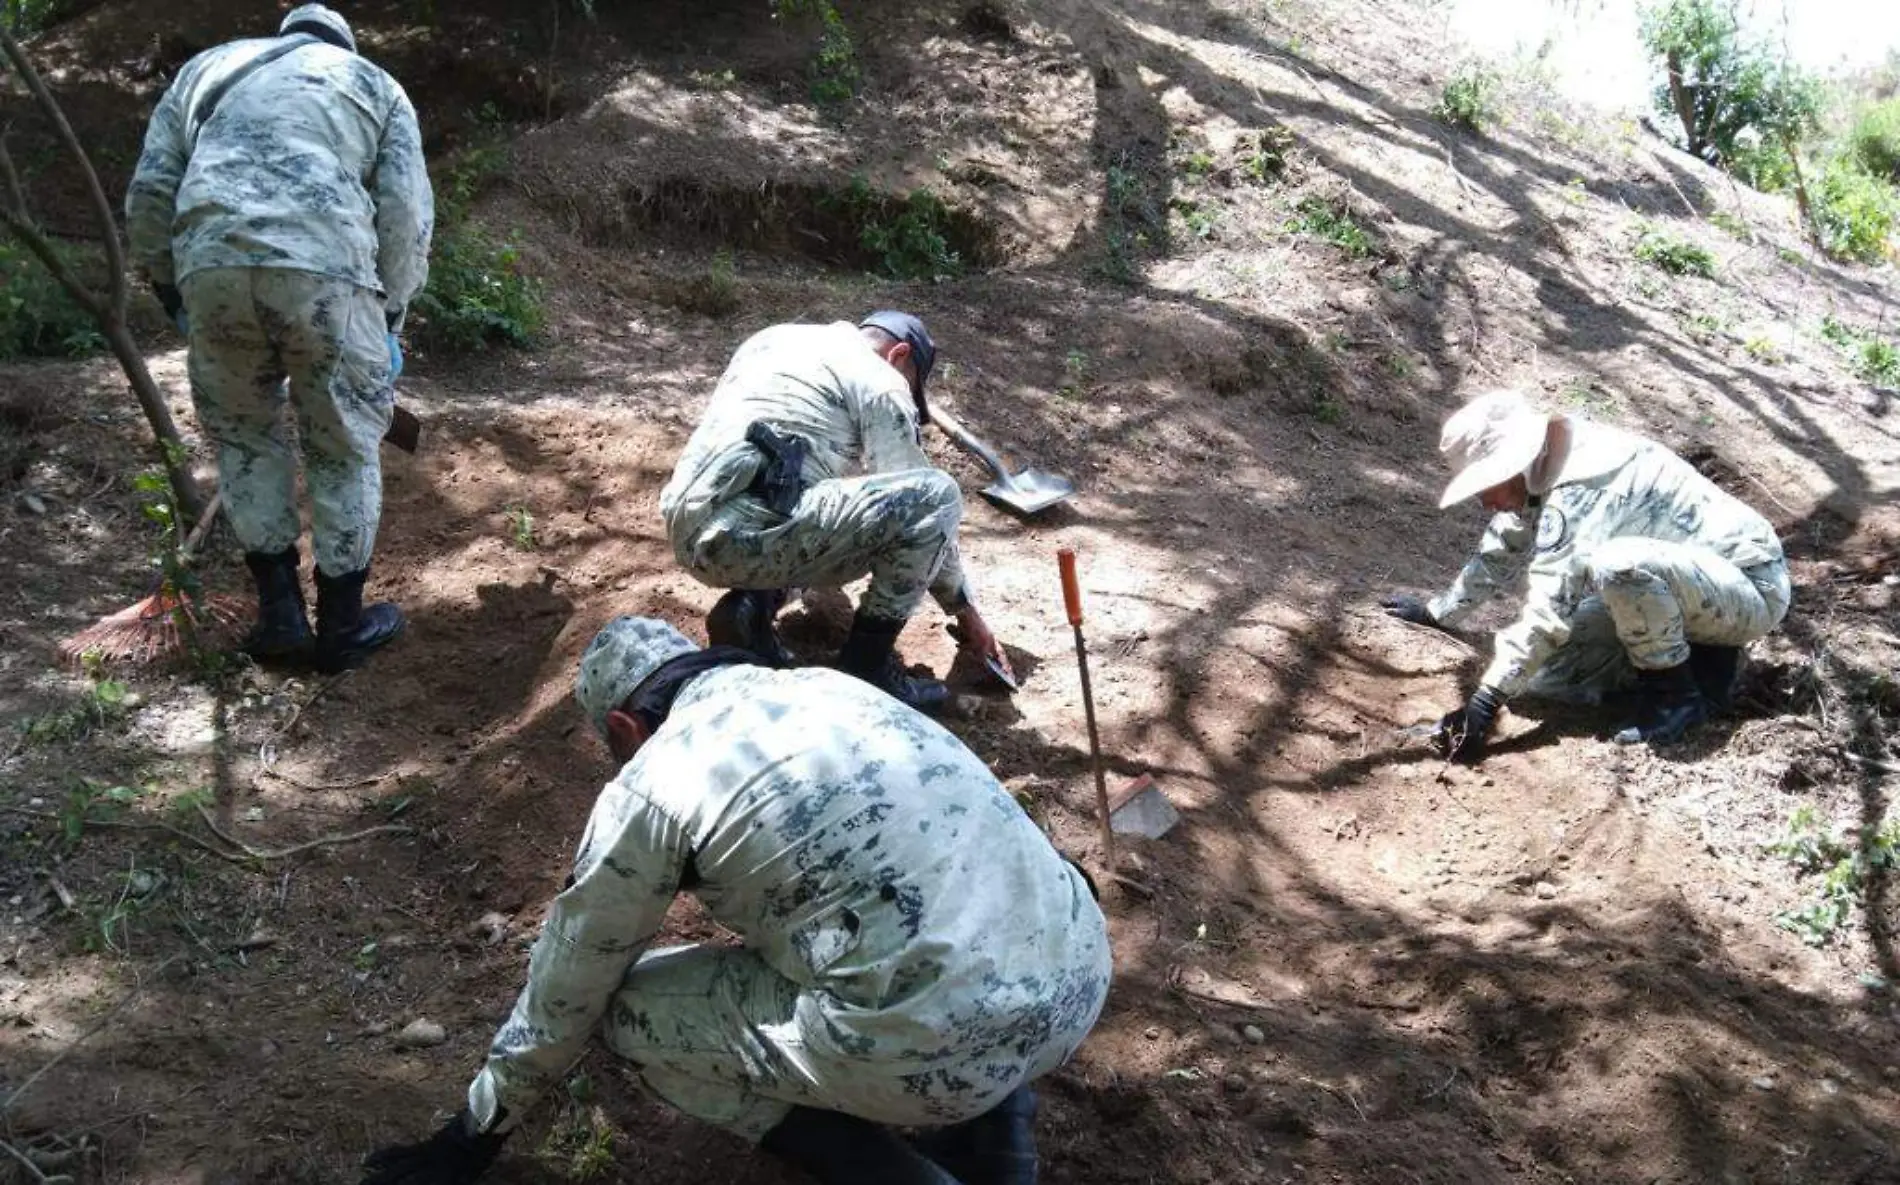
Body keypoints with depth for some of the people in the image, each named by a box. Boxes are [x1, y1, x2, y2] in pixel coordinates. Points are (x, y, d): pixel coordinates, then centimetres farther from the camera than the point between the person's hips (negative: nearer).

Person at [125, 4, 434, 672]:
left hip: (211, 264, 2)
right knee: (344, 450, 13)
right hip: (328, 270, -2)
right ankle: (342, 626, 22)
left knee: (244, 436, 21)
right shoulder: (375, 85, 27)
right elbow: (407, 214, 13)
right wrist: (390, 318, 19)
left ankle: (279, 611, 22)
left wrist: (169, 291, 29)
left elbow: (150, 191, 21)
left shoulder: (208, 67, 31)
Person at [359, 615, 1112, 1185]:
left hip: (945, 1048, -6)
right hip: (1082, 975, 7)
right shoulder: (827, 684, 20)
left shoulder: (650, 786, 2)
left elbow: (566, 989, 14)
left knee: (633, 1007, 12)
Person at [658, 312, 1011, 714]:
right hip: (745, 537, -9)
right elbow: (921, 507, 8)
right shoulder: (880, 381, 6)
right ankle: (864, 665, 1)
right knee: (937, 495, -5)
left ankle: (751, 605, 10)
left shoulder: (774, 337, 28)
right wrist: (966, 611, 20)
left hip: (689, 535, 9)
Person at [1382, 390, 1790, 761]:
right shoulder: (1541, 471, -1)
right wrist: (1438, 613, 24)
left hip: (1754, 585, -9)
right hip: (1683, 578, 9)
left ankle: (1677, 693, -15)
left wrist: (1484, 703, -33)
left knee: (1616, 563, -38)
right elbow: (1499, 554, 16)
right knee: (1548, 665, -2)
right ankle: (1700, 650, 11)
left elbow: (1548, 609, -34)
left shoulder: (1579, 486, -29)